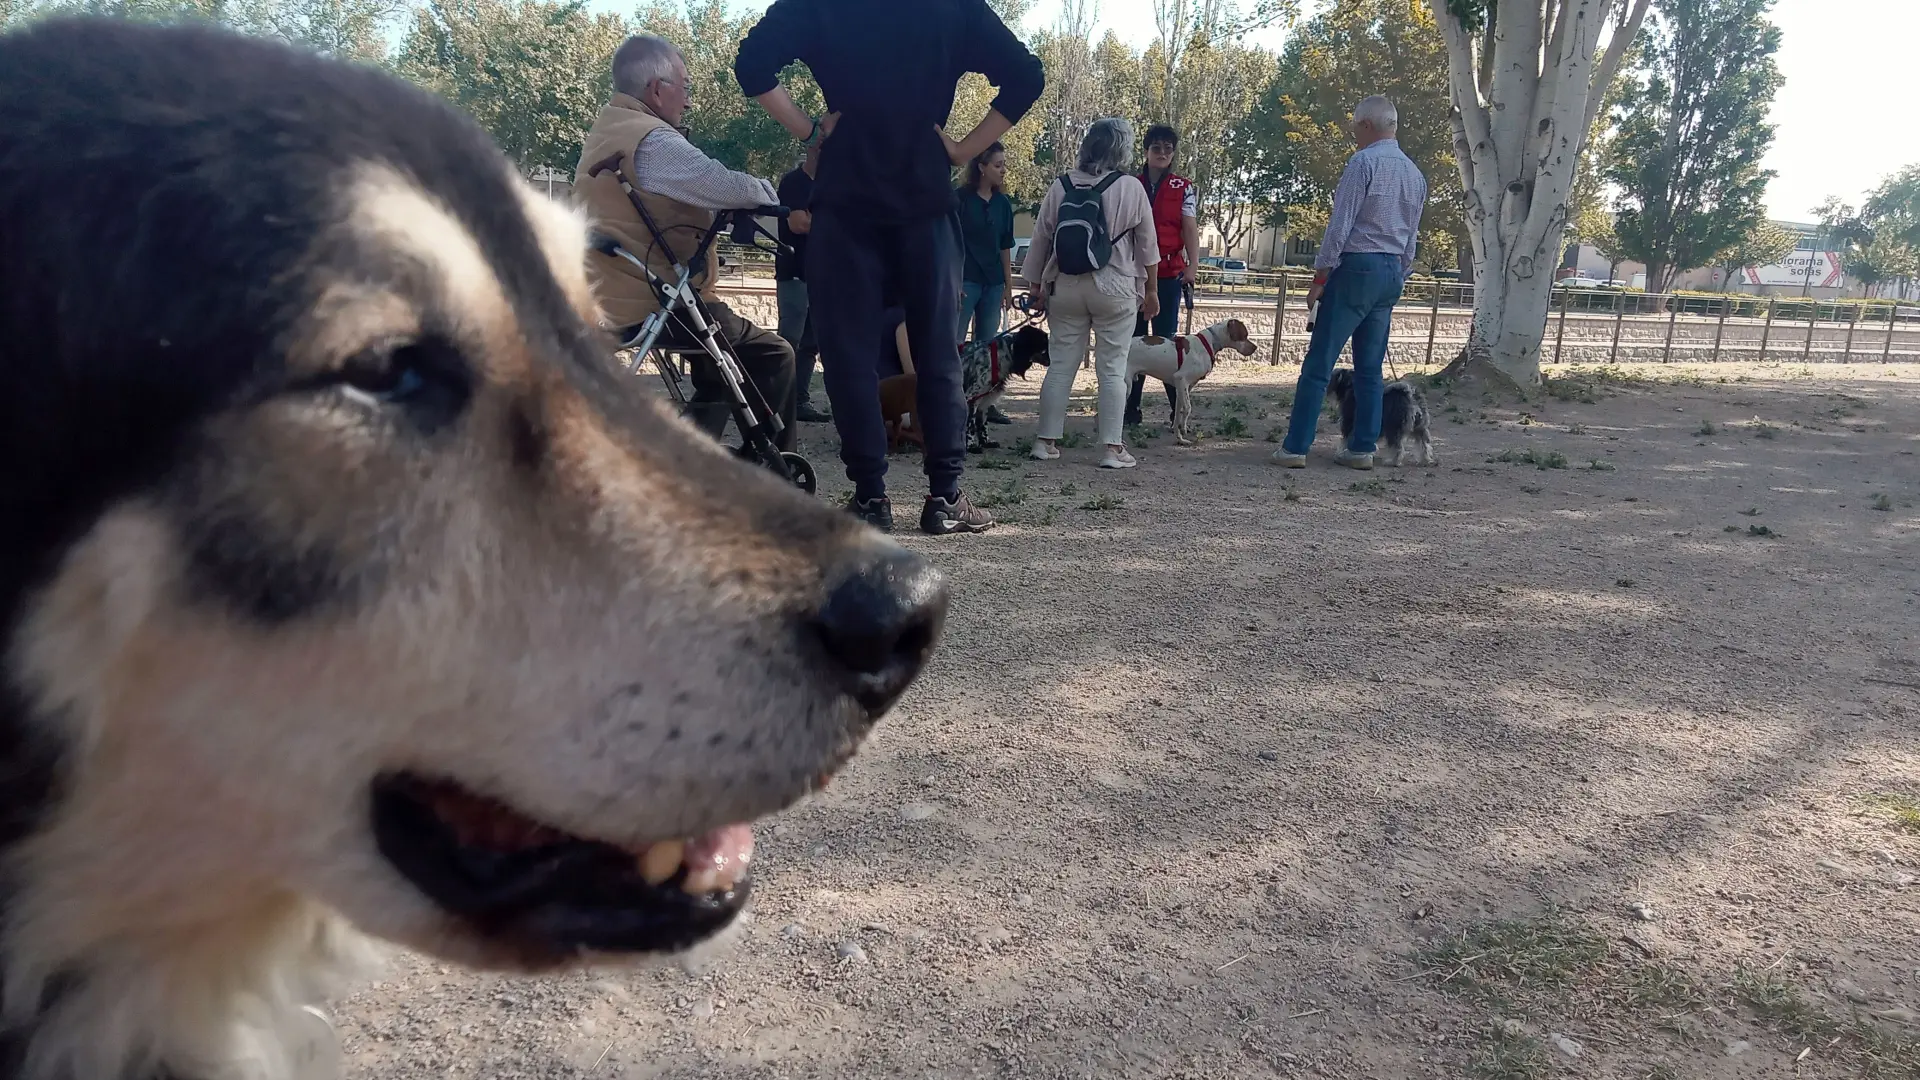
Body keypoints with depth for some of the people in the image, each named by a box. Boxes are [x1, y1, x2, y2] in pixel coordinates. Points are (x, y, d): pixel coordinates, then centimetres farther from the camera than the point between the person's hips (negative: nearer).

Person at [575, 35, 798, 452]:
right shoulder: (653, 140, -18)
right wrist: (771, 191, -3)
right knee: (775, 356, 2)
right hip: (661, 305, -10)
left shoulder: (602, 134, 15)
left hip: (619, 303, 10)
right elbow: (731, 188, -24)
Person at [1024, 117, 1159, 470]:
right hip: (1115, 289, -3)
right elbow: (1147, 244, 0)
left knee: (1060, 365, 9)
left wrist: (1036, 286, 15)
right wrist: (1150, 289, 12)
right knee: (1112, 370, 1)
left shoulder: (1061, 187, 1)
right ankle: (1113, 448, -1)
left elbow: (1041, 239, 5)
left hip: (1066, 287, 3)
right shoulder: (1131, 188, -6)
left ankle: (1046, 441, 11)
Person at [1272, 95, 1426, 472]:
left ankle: (1295, 447, -7)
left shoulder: (1364, 162, -9)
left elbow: (1340, 225, -13)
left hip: (1357, 267, -8)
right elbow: (1411, 238, 18)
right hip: (1392, 272, 8)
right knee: (1370, 367, 11)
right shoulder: (1415, 173, 15)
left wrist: (1320, 276, -9)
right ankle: (1362, 448, 12)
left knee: (1318, 363, -6)